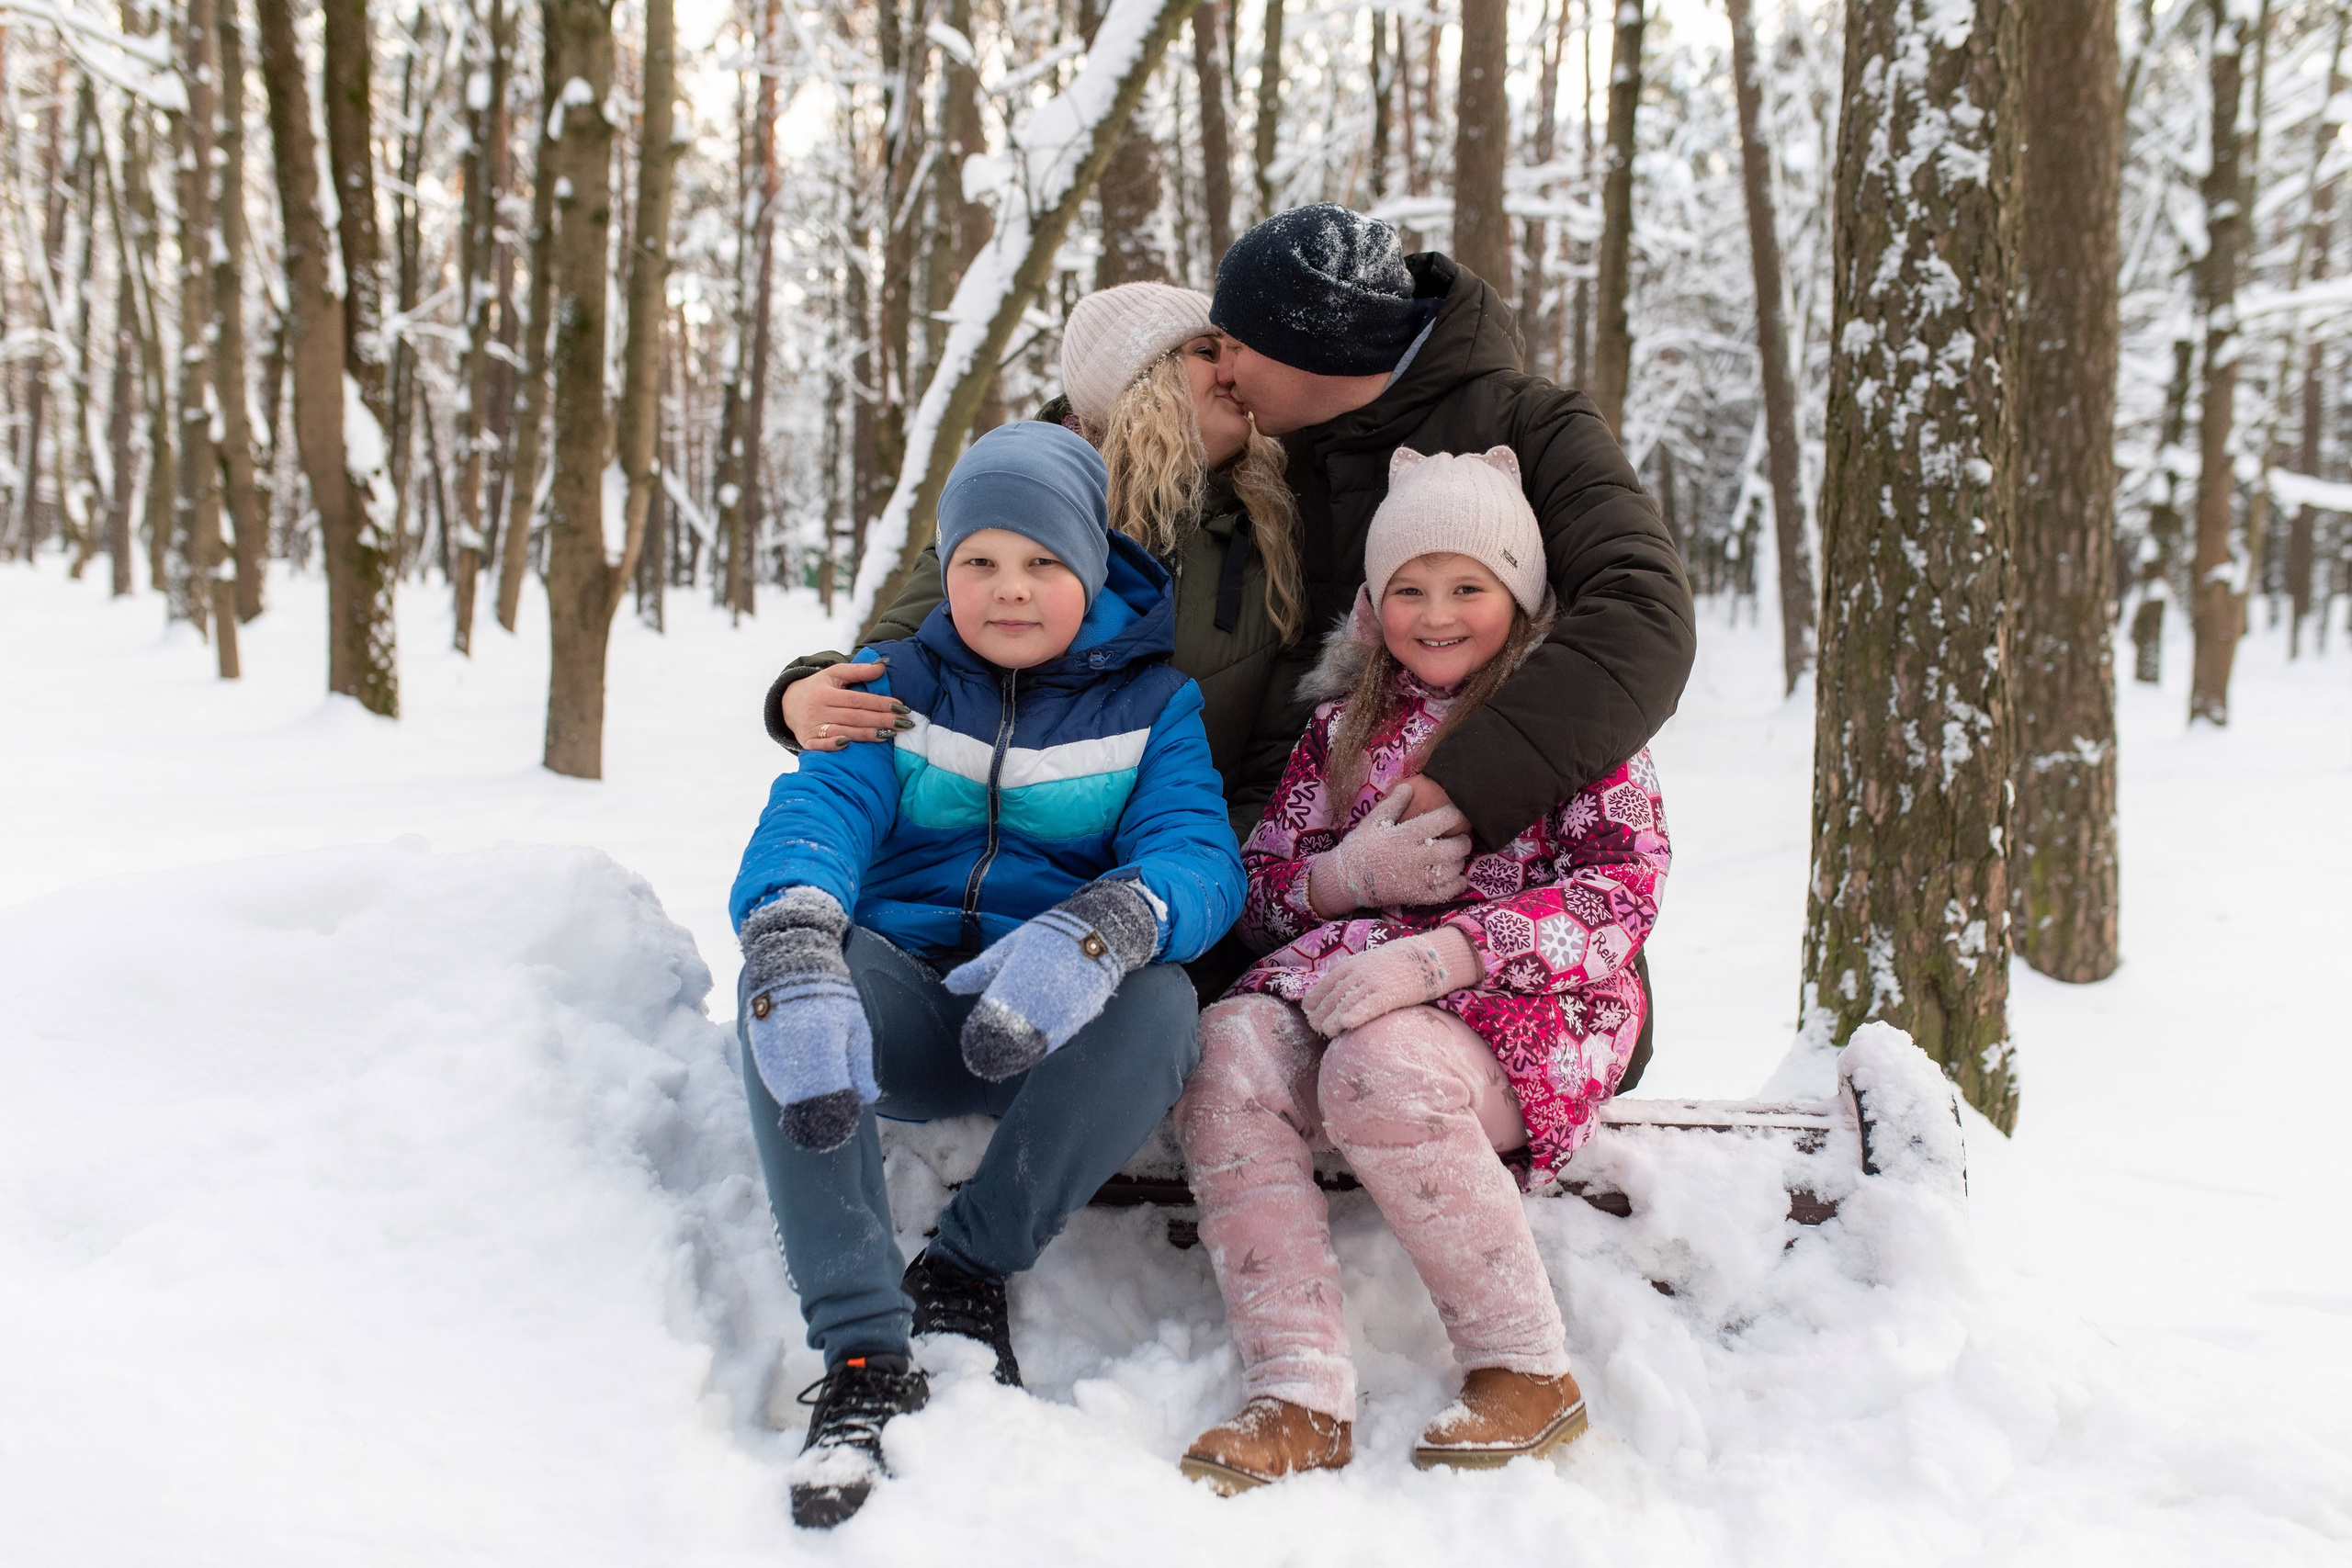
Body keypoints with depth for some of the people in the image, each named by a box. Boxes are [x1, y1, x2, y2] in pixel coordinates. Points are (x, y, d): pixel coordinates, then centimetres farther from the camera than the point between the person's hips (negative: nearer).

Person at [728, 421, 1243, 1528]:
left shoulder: (1154, 702, 6)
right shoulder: (898, 685, 10)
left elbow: (1198, 855, -12)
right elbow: (817, 809, -11)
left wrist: (1093, 934, -38)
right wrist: (795, 955, -36)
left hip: (1053, 1036, -1)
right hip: (901, 1000, 1)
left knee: (1160, 1003, -33)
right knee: (780, 976, -31)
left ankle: (967, 1268, -15)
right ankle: (863, 1356, -33)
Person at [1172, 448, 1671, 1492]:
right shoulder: (1346, 727, 18)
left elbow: (1624, 889, -9)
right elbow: (1259, 889, 17)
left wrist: (1436, 952, -22)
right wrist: (1353, 872, -8)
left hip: (1529, 1004, -4)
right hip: (1348, 980, 5)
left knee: (1380, 1067, -35)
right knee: (1227, 1049, -27)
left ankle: (1528, 1376, -19)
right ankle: (1301, 1402, -30)